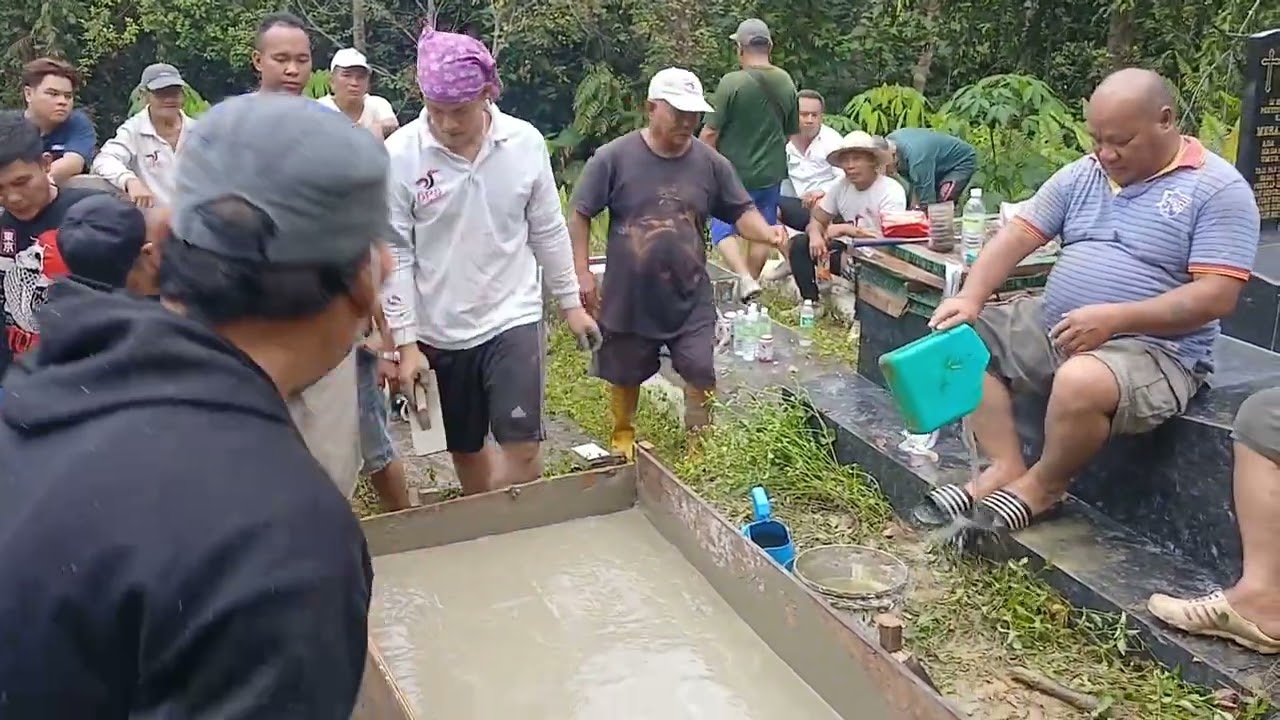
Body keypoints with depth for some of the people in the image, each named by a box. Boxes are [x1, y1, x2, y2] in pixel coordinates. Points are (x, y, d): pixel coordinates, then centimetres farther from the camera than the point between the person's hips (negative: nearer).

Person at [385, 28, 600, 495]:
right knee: (465, 448, 15)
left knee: (522, 445, -8)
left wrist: (571, 303, 9)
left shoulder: (526, 142, -7)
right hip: (439, 331, 0)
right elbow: (395, 253, -9)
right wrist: (406, 341, -10)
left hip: (513, 318, 0)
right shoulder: (400, 155, -12)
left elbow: (548, 232, 4)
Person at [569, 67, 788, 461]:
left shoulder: (711, 163, -4)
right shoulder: (613, 157, -12)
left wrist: (768, 233, -20)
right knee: (625, 374, 17)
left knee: (701, 373, 5)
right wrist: (581, 273, -10)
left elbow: (741, 211, 1)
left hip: (690, 296, 1)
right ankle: (623, 436, 42)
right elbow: (580, 215, -5)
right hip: (630, 295, -1)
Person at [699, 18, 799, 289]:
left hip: (735, 172, -5)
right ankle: (752, 282, 26)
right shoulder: (786, 83, 1)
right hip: (771, 172, 5)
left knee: (723, 228, 6)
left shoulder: (732, 83, -18)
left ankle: (745, 279, -13)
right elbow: (792, 131, 12)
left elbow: (710, 132, -17)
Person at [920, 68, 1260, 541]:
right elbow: (1016, 237, 3)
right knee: (964, 336, -3)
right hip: (1052, 326, 7)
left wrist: (1114, 317, -26)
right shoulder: (1081, 174, 8)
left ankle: (1043, 485, -7)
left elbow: (1217, 296, -17)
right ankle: (1004, 466, -8)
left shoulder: (1218, 188, -10)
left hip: (1154, 348, -7)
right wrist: (970, 298, -15)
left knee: (1081, 382, -37)